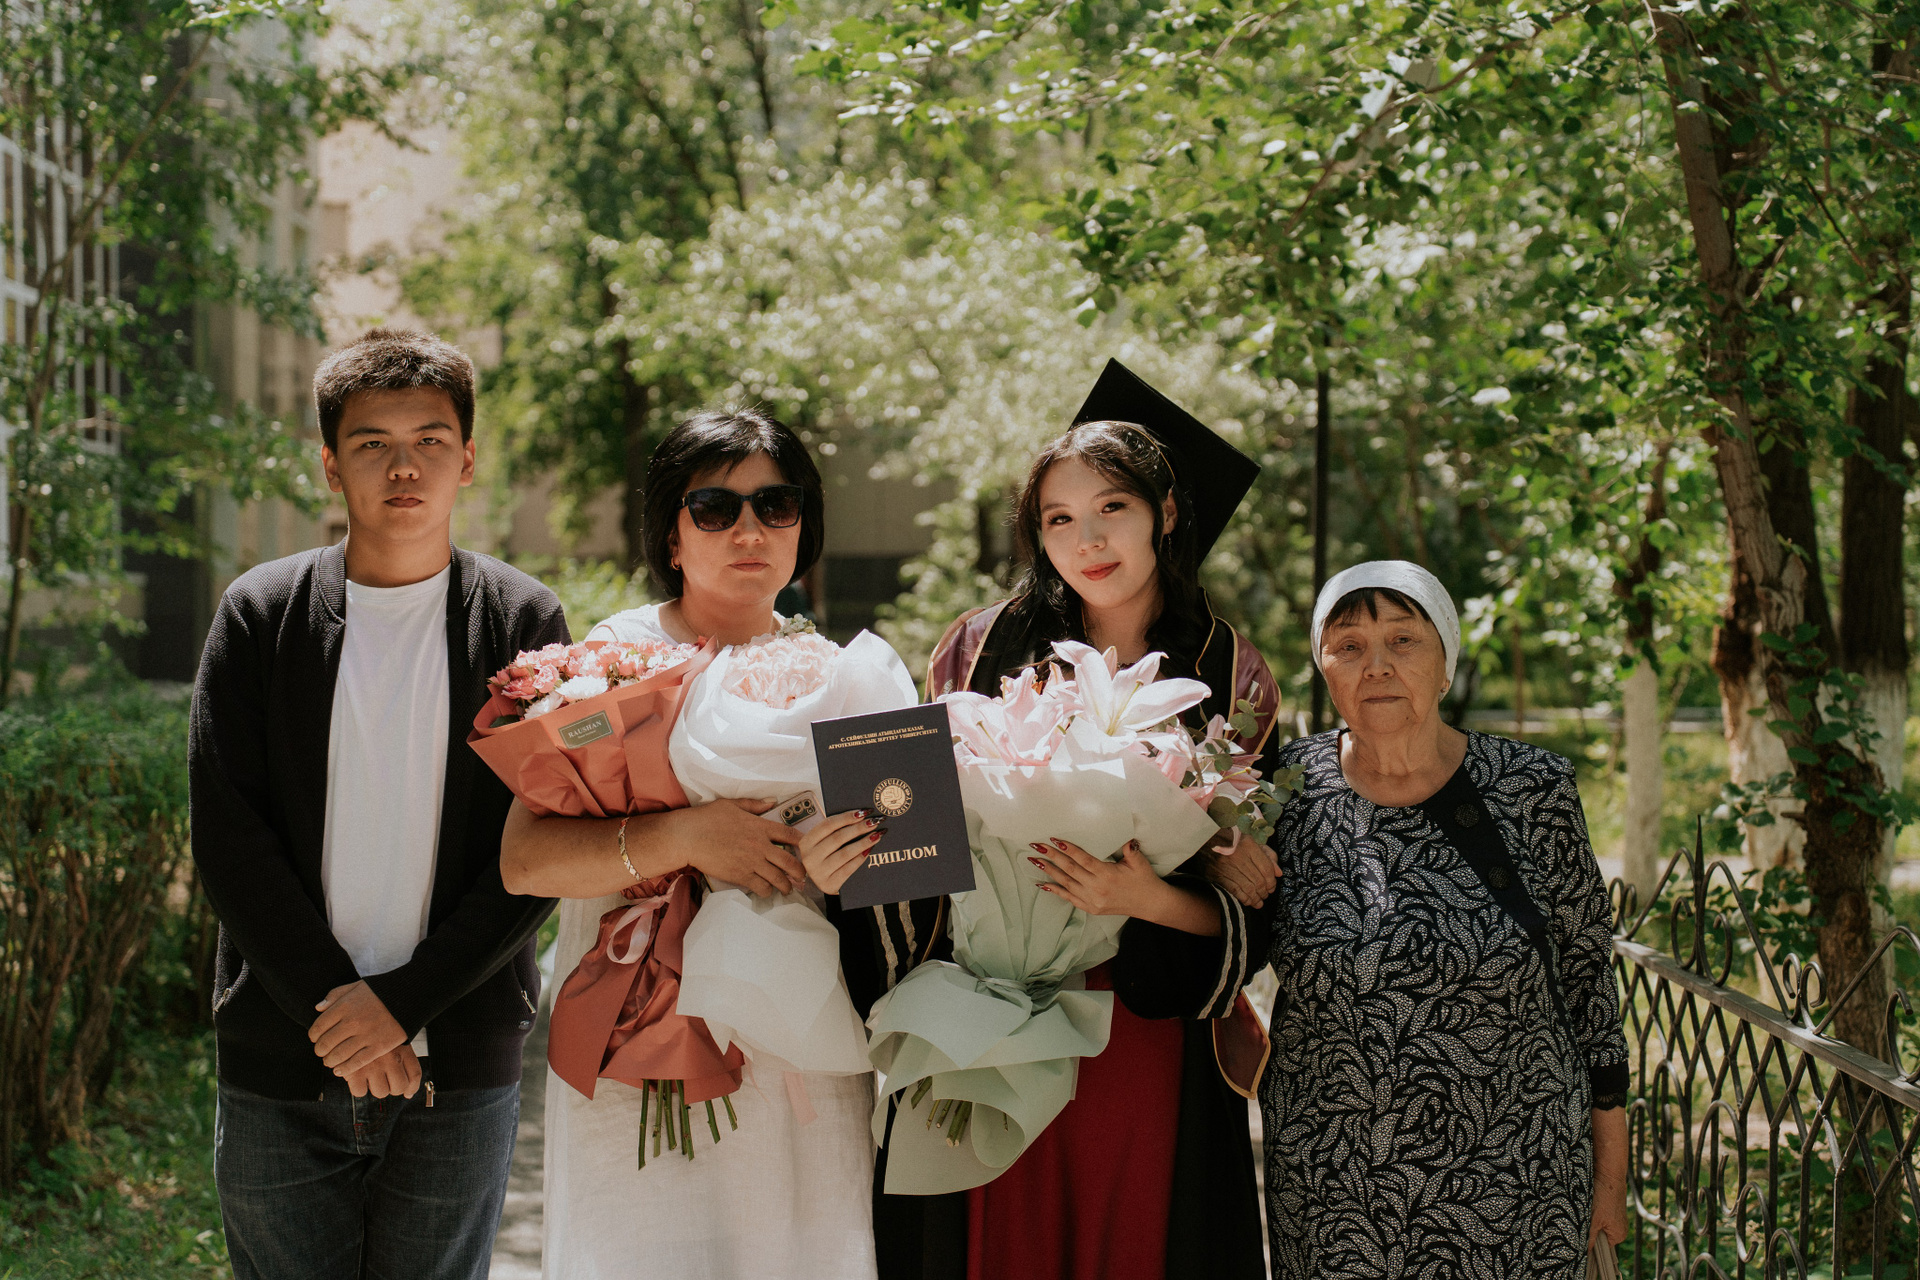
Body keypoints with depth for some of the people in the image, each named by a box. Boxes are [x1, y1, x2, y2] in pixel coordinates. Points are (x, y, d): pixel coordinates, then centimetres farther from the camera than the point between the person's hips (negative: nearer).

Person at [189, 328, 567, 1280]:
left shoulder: (522, 622, 1)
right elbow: (226, 835, -2)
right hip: (279, 1071, 1)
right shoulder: (259, 615, 3)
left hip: (460, 1071, 0)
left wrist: (401, 1003, -12)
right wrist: (331, 1007, -10)